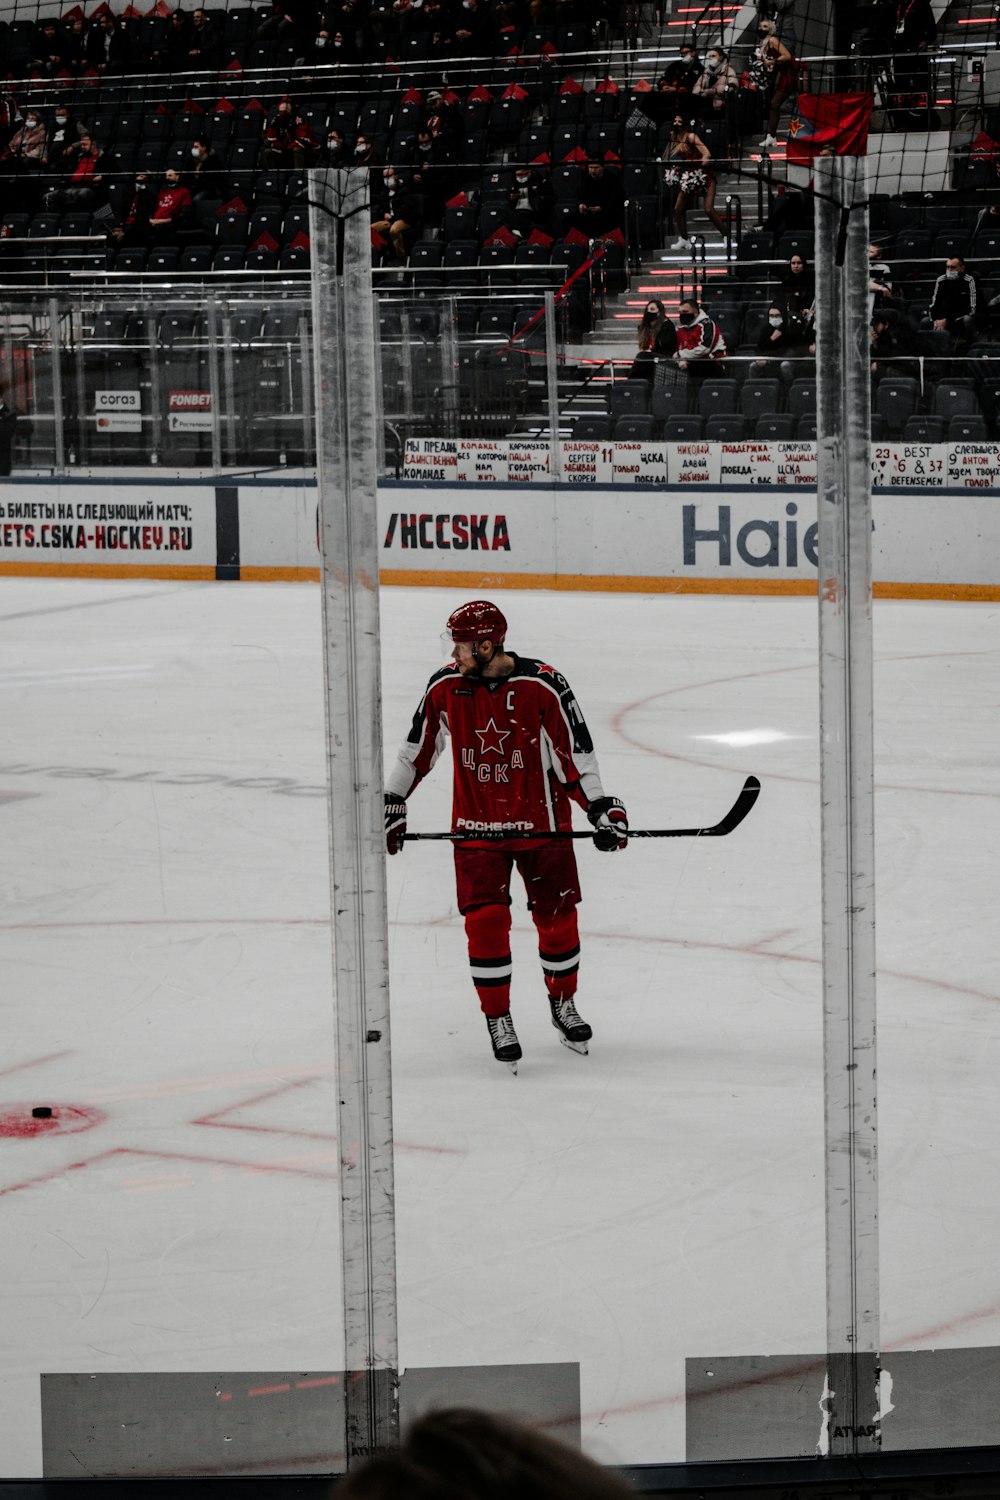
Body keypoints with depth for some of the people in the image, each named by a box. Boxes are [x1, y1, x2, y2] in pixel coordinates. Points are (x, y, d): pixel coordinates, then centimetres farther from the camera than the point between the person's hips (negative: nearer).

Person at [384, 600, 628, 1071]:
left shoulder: (542, 686, -16)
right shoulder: (445, 688, -6)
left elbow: (575, 750, -9)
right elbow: (418, 749, 8)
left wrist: (600, 807, -14)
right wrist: (392, 803, 10)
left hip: (541, 823, -1)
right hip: (477, 828, 1)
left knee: (557, 917, 7)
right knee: (486, 921, -9)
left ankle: (562, 1003, 31)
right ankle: (498, 1019, 7)